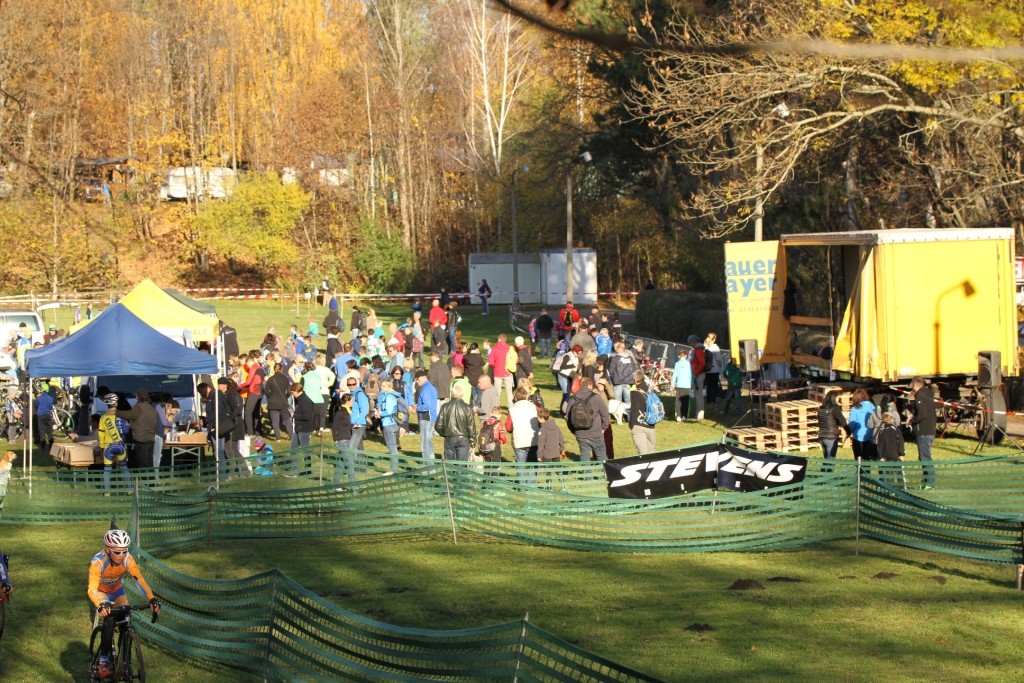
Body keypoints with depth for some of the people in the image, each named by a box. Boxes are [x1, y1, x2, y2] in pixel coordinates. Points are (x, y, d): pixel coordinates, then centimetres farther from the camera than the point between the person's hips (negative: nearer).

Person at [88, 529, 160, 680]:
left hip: (117, 591, 3)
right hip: (101, 592, -3)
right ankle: (103, 661, -19)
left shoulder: (127, 559, -28)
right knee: (109, 619, -28)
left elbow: (139, 580, -36)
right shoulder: (98, 561, -36)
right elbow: (92, 589, -44)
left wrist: (152, 599, -50)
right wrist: (100, 605, -62)